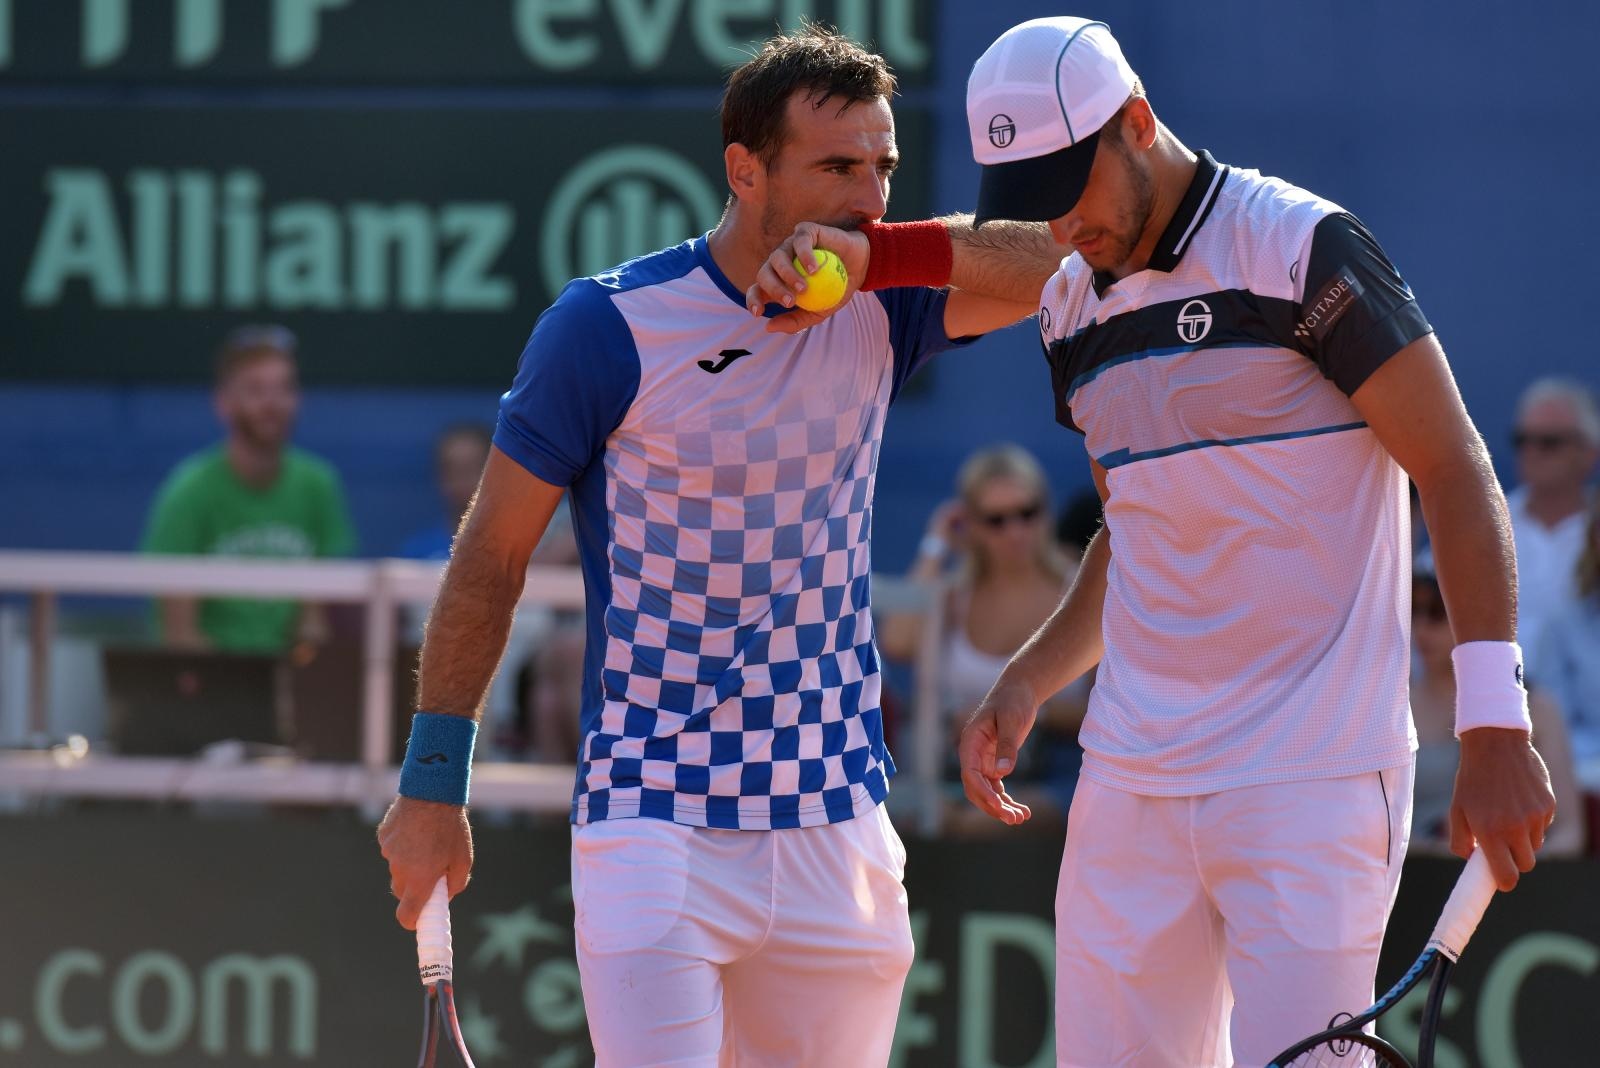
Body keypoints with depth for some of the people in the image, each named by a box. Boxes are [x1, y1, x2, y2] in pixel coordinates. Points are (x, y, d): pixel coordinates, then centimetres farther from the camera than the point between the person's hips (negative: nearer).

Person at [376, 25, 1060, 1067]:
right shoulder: (613, 324, -9)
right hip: (654, 822, -5)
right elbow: (493, 553, -3)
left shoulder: (878, 309, 3)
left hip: (837, 829, 5)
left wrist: (883, 253, -20)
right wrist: (433, 783, -2)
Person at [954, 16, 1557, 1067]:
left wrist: (1494, 726, -17)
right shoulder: (1074, 307, 13)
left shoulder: (1300, 249, -9)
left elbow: (1456, 474, -10)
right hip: (1130, 782, 7)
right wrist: (1027, 682, 9)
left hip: (1313, 778, -7)